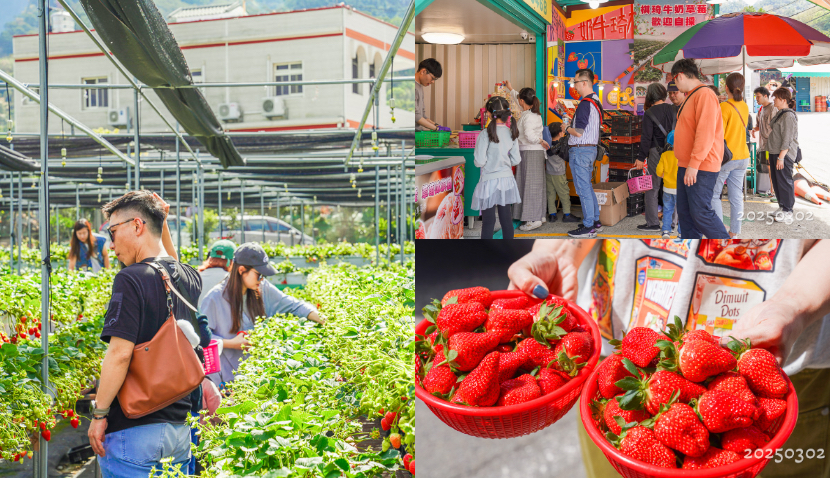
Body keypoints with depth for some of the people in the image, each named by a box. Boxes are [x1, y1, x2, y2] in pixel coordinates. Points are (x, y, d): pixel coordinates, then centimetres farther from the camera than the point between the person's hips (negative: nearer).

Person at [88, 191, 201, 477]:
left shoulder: (131, 279, -14)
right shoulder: (191, 279, 8)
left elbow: (120, 353, -20)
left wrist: (99, 414, -13)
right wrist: (162, 224, 24)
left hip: (134, 430, -7)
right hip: (180, 426, 7)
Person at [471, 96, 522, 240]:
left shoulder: (485, 134, -17)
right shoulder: (511, 133, -1)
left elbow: (479, 162, -16)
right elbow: (516, 160, 3)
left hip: (489, 181, -5)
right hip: (507, 179, 5)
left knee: (488, 221, 2)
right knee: (506, 219, 13)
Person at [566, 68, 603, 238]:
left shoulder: (585, 104, -19)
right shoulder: (596, 102, 12)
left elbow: (579, 132, -23)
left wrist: (567, 129, -3)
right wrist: (573, 128, 16)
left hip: (580, 150, -10)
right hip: (591, 148, 10)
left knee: (583, 189, -5)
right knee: (588, 187, 18)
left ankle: (588, 227, -2)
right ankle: (595, 221, 24)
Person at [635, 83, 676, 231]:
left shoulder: (649, 113, -9)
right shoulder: (672, 110, 8)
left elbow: (646, 138, -13)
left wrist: (641, 158, -10)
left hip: (656, 152, -6)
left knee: (652, 188, 0)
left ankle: (652, 223, 0)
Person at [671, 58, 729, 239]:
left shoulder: (705, 95, -13)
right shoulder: (691, 97, 20)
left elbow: (705, 133, -22)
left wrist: (694, 164, -25)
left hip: (701, 169, -10)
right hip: (686, 167, 10)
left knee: (700, 213, -12)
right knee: (685, 213, 9)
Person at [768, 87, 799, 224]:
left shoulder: (788, 116, -17)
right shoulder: (780, 114, 15)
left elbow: (787, 139, -21)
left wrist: (781, 157, -22)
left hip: (784, 155, -10)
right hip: (775, 153, 10)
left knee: (784, 182, -5)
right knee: (776, 182, 15)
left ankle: (787, 212, 0)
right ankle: (782, 207, 26)